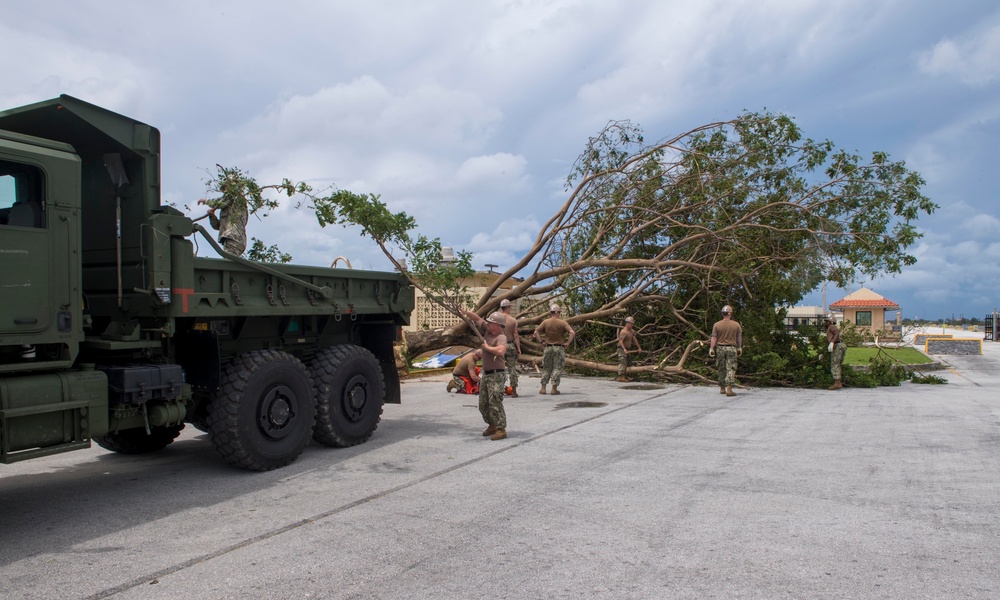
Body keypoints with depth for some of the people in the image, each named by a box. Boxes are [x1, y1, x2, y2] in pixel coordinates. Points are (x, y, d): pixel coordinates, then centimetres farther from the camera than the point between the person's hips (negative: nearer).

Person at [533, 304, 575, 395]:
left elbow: (536, 332, -5)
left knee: (546, 368, 12)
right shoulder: (562, 323, -6)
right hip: (559, 348, -2)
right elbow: (572, 333, -15)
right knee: (557, 368, 3)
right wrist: (568, 343, -6)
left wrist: (540, 341, 3)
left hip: (548, 347, 3)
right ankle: (554, 388, 1)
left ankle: (543, 388, 11)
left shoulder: (545, 322, 0)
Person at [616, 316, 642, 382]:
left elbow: (634, 339, 19)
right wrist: (624, 349, -43)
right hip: (622, 349, -10)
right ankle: (620, 377, -17)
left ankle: (623, 374, 27)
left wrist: (639, 347, 20)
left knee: (628, 362, 15)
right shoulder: (623, 332, -21)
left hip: (628, 349, 10)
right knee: (623, 362, -15)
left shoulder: (631, 331, 10)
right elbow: (620, 341, -31)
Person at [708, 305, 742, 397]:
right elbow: (739, 337, 7)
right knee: (731, 369, -3)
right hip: (732, 348, -1)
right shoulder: (736, 325, -1)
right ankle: (729, 389, -12)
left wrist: (711, 349, -2)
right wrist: (739, 348, 19)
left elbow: (714, 338, -5)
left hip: (720, 348, 2)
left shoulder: (717, 325, -2)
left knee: (721, 369, 12)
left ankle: (722, 388, 21)